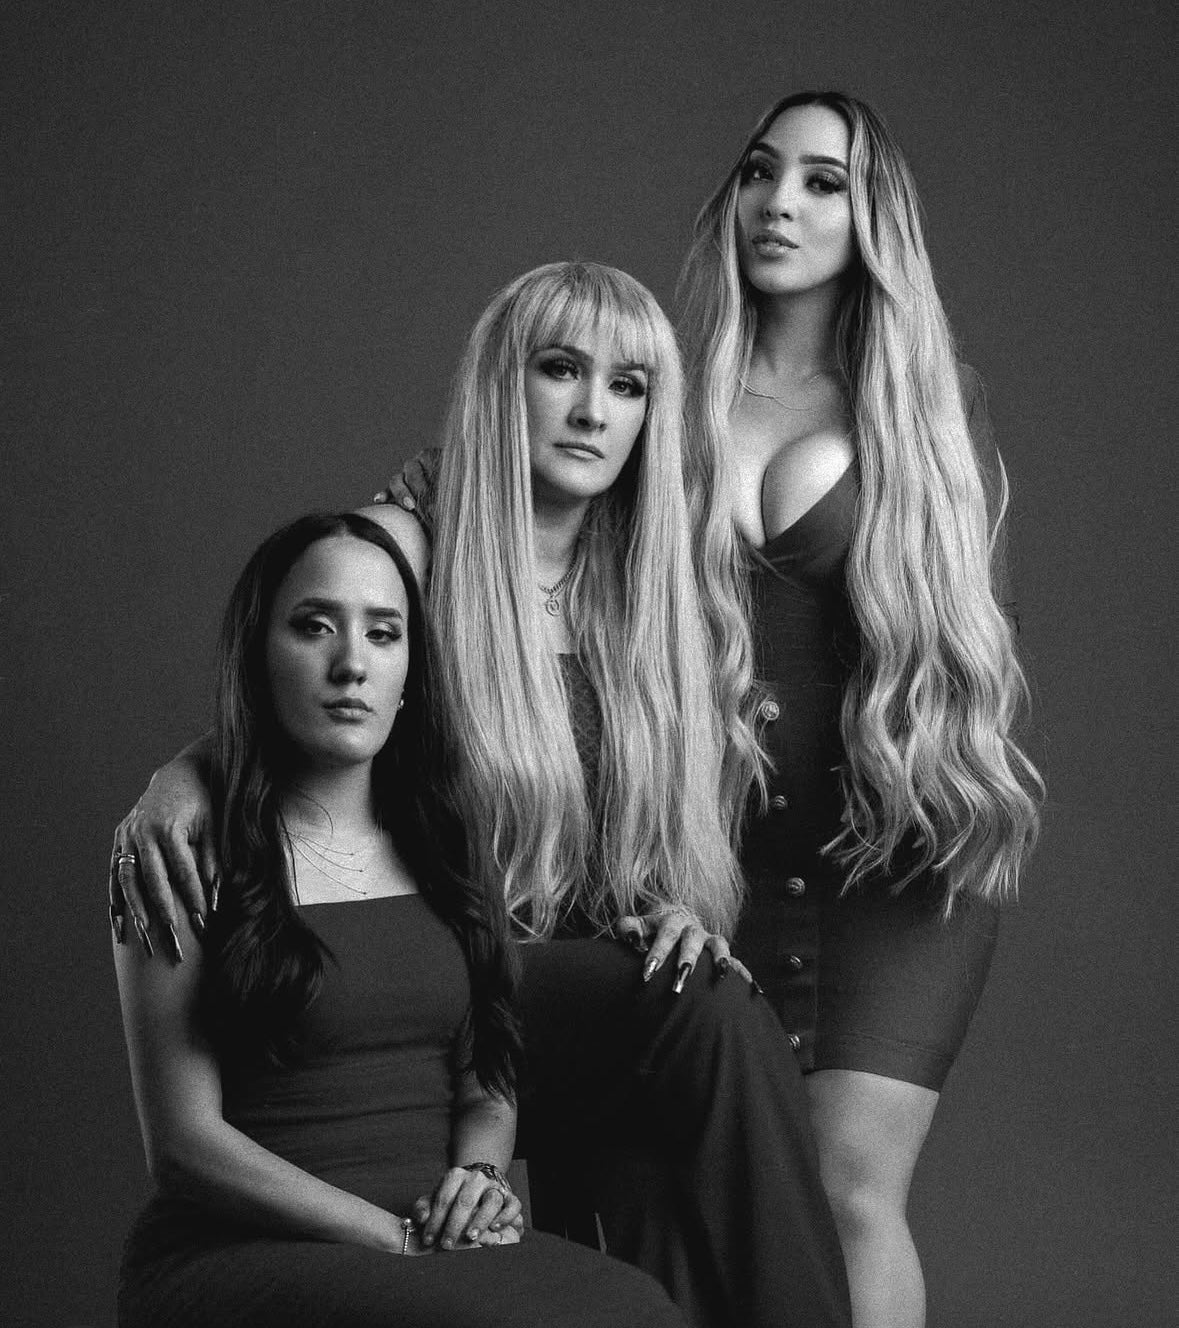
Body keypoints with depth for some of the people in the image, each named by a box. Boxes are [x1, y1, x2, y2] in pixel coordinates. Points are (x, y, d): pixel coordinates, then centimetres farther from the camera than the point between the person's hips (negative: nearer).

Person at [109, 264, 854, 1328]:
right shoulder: (403, 549, 0)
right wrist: (177, 784, -16)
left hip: (606, 988, 4)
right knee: (719, 1020, -31)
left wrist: (677, 907, -3)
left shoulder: (658, 595, 13)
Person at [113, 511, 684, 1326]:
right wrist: (401, 1240, -14)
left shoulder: (443, 858, 14)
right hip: (237, 1258, -6)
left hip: (448, 1249, 6)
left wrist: (480, 1177, -5)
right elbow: (183, 1140, -7)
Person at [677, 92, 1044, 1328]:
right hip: (720, 845, 2)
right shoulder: (674, 393, 7)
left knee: (853, 1188, -13)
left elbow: (968, 622, 8)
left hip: (892, 845, -2)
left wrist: (961, 807, 0)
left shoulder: (930, 401, 5)